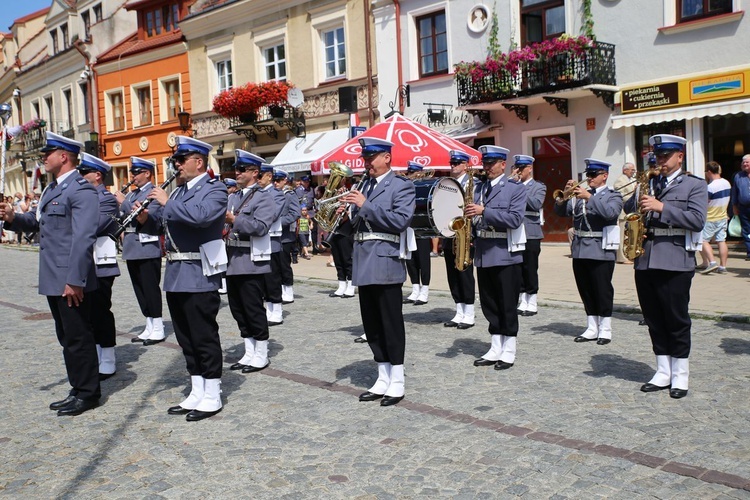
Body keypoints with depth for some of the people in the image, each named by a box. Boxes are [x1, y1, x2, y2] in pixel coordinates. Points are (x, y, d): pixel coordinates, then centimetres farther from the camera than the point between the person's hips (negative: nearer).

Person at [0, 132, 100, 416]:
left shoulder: (81, 190, -15)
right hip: (53, 280, 10)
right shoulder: (52, 189, 17)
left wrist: (75, 280, -25)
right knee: (67, 338, 16)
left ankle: (87, 394, 13)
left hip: (71, 280, -10)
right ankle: (79, 389, 27)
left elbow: (83, 237, -22)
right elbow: (38, 222, 22)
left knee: (78, 338, 0)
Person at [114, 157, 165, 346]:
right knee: (139, 289, 11)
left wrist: (123, 202, -14)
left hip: (147, 249, -8)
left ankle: (158, 329, 4)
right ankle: (149, 327, 20)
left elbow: (148, 217, -20)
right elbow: (121, 216, 17)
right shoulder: (131, 194, 17)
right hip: (132, 250, 8)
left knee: (150, 287, -4)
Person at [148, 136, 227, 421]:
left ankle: (212, 398, 12)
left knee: (204, 338, 0)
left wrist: (167, 202, -19)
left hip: (199, 277, -8)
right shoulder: (179, 191, 17)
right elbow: (167, 222, 22)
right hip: (176, 276, 8)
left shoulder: (214, 190, -7)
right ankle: (197, 394, 25)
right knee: (186, 339, 14)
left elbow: (201, 215, -28)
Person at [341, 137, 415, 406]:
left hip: (385, 263, -7)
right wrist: (347, 211, -1)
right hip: (364, 264, 8)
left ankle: (397, 383, 9)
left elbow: (401, 220, -18)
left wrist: (365, 205, -17)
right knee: (371, 325, 11)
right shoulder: (365, 186, 18)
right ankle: (383, 381, 22)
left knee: (391, 323, -1)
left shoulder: (401, 185, -4)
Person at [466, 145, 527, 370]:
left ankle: (508, 352, 11)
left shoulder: (516, 188, -4)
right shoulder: (479, 188, 13)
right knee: (489, 304, 11)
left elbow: (515, 219, -17)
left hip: (506, 254, -6)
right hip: (483, 254, 6)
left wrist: (484, 211, -23)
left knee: (507, 305, 1)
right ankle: (495, 350, 20)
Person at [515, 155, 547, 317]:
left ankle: (532, 304, 8)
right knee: (518, 269, 7)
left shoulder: (539, 187, 2)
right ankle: (523, 302, 16)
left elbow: (536, 204, -15)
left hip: (531, 234, -4)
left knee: (530, 269, -1)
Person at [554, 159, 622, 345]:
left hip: (601, 250, -5)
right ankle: (592, 328, 19)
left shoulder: (613, 196, 1)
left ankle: (605, 330, 9)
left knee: (602, 290, 0)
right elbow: (560, 212, 9)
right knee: (586, 290, 10)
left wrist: (589, 197, -23)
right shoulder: (580, 194, 15)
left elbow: (610, 213, -20)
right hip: (580, 250, 5)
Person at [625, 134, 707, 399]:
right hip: (645, 260, 5)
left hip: (675, 261, -5)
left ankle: (680, 376, 14)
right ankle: (663, 372, 21)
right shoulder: (649, 184, 17)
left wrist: (661, 207, -18)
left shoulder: (695, 185, 3)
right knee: (654, 320, 10)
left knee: (677, 320, 2)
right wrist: (636, 199, -4)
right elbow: (628, 209, 17)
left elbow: (697, 220, -11)